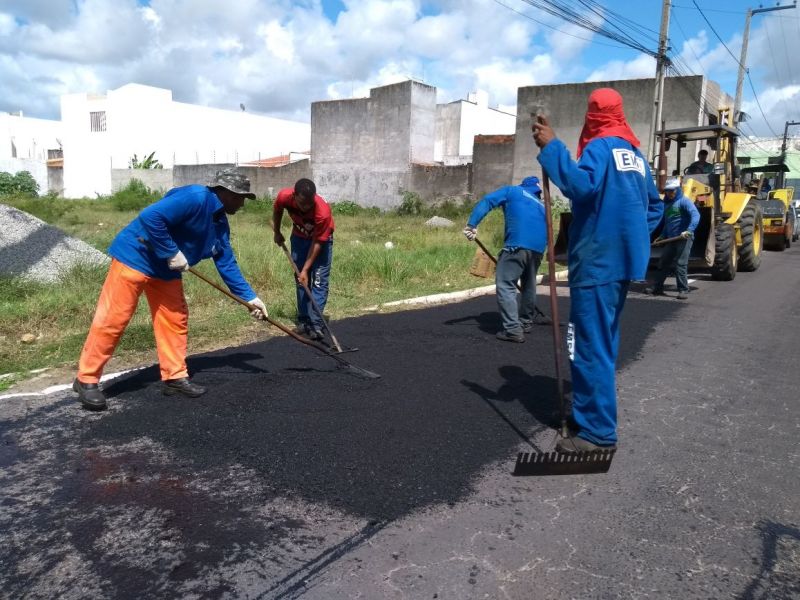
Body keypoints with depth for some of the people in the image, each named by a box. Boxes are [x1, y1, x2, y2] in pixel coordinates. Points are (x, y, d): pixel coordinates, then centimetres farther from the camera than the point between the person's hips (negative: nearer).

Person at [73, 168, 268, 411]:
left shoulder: (220, 223, 7)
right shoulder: (196, 198, -23)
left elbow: (227, 263, 10)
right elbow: (150, 216, -31)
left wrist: (249, 297, 6)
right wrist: (172, 253, -25)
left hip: (165, 270, 10)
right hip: (135, 256, -9)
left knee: (175, 320, 9)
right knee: (112, 320, -5)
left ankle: (175, 377, 18)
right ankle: (87, 380, 6)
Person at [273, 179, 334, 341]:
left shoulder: (323, 212, -38)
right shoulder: (284, 196, -28)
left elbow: (317, 242, -28)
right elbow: (277, 210, -2)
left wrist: (306, 269, -26)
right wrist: (276, 232, 8)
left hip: (321, 239, -3)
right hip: (299, 237, 4)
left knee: (319, 281, -12)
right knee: (301, 280, 5)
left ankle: (315, 324, -11)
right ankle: (303, 320, 13)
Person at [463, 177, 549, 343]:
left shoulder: (513, 191, 20)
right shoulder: (541, 205, 34)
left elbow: (487, 201, 4)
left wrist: (471, 224, -5)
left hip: (518, 244, -6)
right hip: (538, 247, 6)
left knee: (505, 284, -4)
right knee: (529, 284, 23)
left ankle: (513, 330, -12)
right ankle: (526, 321, 38)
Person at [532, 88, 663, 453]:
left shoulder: (600, 146, -9)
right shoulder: (635, 154, 17)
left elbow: (582, 185, -28)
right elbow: (655, 206, 22)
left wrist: (551, 147, -24)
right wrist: (633, 236, 19)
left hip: (597, 262, -9)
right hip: (620, 261, 9)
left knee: (590, 346, -7)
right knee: (603, 342, 17)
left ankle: (598, 432, -3)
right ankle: (594, 410, 28)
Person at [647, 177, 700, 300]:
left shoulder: (684, 201, -7)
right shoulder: (666, 204, 17)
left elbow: (695, 215, -21)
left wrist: (689, 230, -33)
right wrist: (662, 236, 21)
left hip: (684, 238, -8)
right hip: (671, 239, 8)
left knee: (680, 264, -10)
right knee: (663, 263, 10)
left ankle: (683, 290, -2)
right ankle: (657, 288, 19)